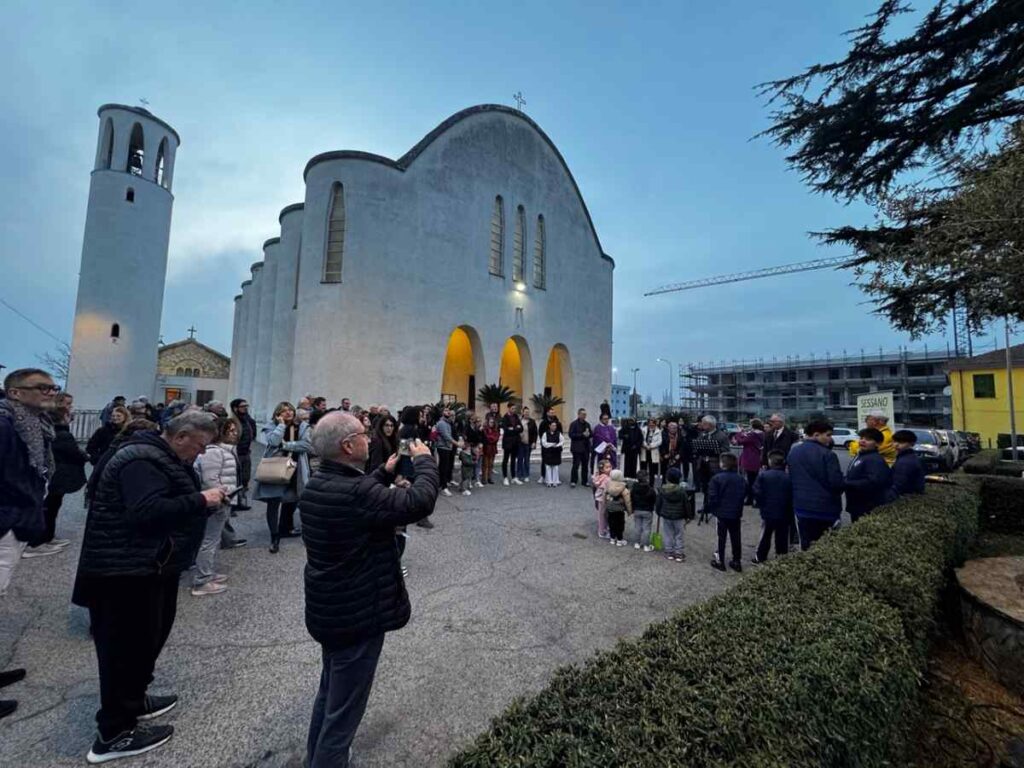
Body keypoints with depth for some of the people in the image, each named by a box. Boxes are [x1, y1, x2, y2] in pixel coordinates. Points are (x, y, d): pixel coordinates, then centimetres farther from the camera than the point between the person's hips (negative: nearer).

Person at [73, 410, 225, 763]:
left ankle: (134, 700, 38)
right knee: (127, 646, 1)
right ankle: (113, 733, 14)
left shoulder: (161, 456, 13)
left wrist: (203, 498, 4)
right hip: (127, 570, -11)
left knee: (146, 638, 21)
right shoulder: (143, 461, -22)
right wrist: (200, 501, -28)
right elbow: (148, 512, -33)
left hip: (148, 566, 11)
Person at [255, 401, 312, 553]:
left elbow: (306, 444, -13)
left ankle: (286, 528, 38)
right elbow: (273, 442, -22)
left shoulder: (302, 426, 0)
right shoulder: (272, 426, -3)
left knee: (291, 501, 16)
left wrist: (286, 445, -16)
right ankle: (275, 537, -1)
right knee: (273, 502, -8)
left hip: (294, 470, 3)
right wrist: (281, 424, -16)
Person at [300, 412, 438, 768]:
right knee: (343, 712, 9)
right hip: (357, 614, -10)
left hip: (329, 608, 10)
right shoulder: (354, 492, -31)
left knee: (329, 694, 30)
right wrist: (425, 461, -15)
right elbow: (419, 502, -30)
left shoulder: (317, 484, 0)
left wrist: (385, 473, 10)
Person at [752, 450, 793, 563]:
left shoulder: (763, 475, -11)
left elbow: (757, 492, -14)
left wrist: (761, 505, 2)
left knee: (765, 537, 12)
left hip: (767, 513, 0)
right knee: (782, 538, 12)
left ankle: (759, 559, 19)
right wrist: (790, 514, 7)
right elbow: (791, 497, -5)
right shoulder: (788, 478, -9)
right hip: (784, 515, 1)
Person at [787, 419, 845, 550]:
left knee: (806, 546, 13)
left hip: (801, 507, 6)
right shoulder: (827, 454, -16)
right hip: (825, 508, -6)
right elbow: (837, 482, -17)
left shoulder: (793, 452, 5)